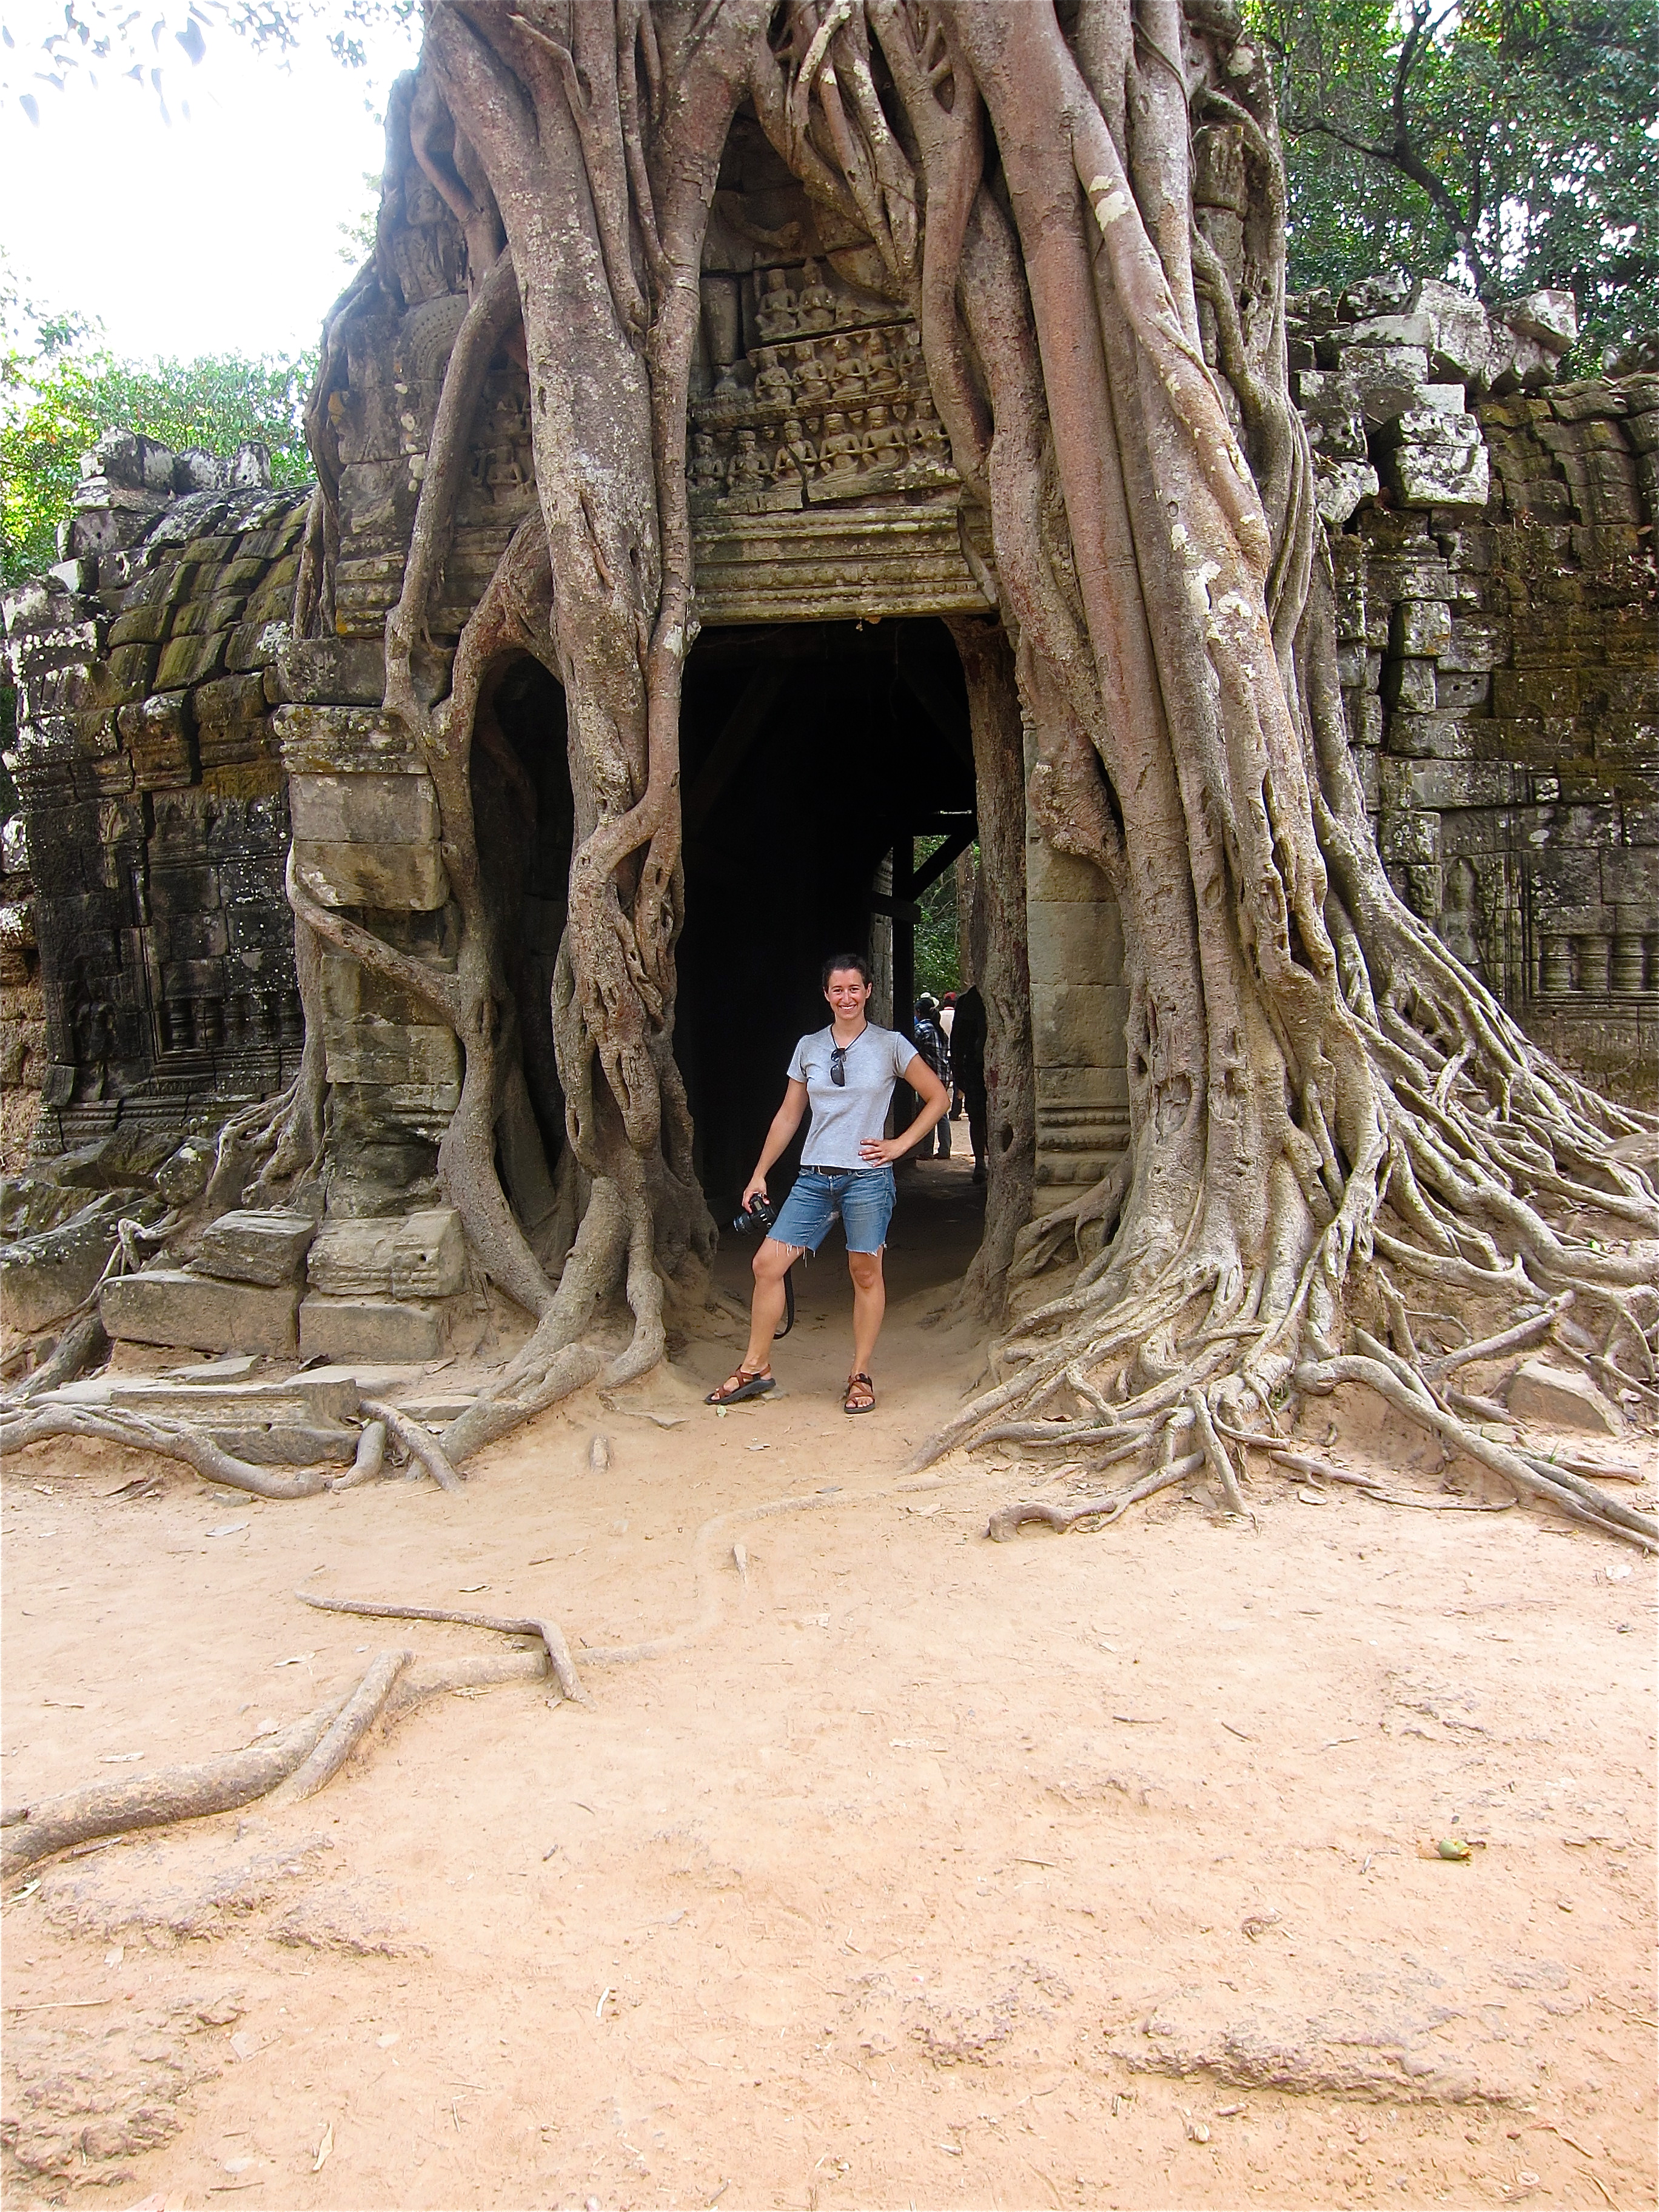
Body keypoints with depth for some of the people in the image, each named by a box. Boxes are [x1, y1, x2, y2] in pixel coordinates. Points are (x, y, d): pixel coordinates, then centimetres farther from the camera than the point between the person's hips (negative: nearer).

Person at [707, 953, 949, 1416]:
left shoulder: (890, 1045, 1)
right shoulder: (808, 1047, 10)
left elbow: (937, 1097, 5)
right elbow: (788, 1114, 15)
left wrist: (900, 1144, -2)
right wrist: (759, 1173, 13)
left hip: (866, 1176, -3)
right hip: (814, 1178, 3)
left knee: (865, 1273, 3)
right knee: (768, 1263, -3)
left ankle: (861, 1376, 16)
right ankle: (756, 1367, 10)